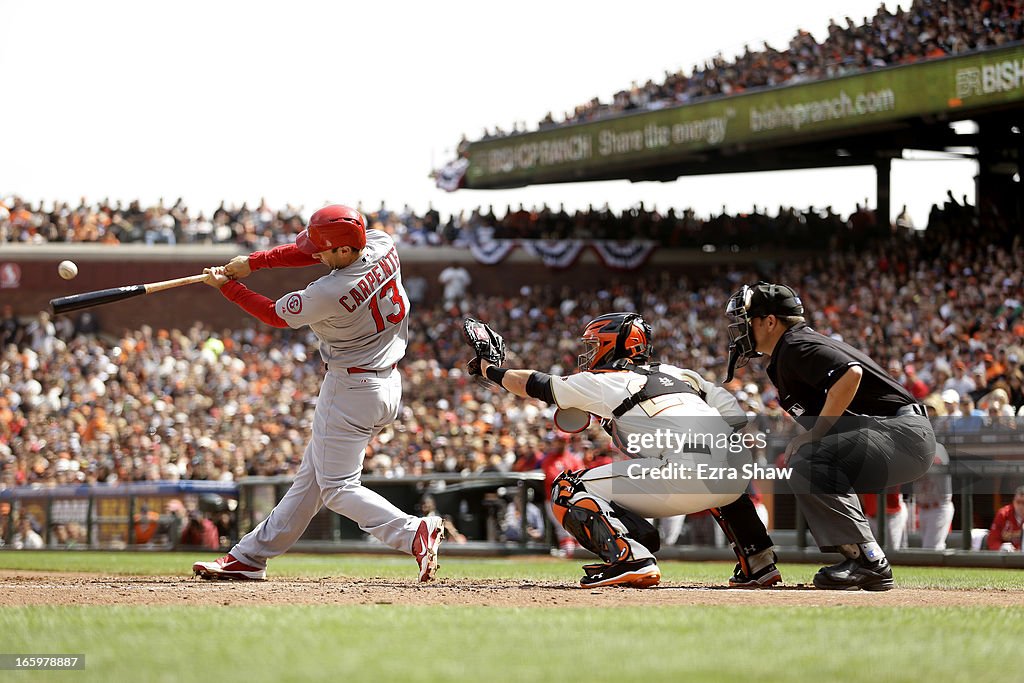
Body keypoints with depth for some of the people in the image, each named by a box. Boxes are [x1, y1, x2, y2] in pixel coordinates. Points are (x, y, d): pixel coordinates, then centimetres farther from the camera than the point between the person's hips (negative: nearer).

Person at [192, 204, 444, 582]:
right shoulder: (382, 244, -8)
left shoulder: (330, 294, -28)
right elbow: (309, 252, 7)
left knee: (337, 487, -1)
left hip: (351, 389, -9)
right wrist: (252, 262, -1)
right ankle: (250, 556, 24)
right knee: (311, 476, 15)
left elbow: (275, 315, -8)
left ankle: (414, 533, -20)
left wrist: (225, 285, 4)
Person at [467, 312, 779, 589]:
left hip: (683, 477, -6)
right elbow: (737, 418, 20)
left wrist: (486, 368, 40)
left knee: (568, 491, 5)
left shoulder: (603, 382, 13)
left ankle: (629, 558, -16)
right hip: (736, 475, 6)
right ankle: (757, 562, 30)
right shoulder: (680, 374, 28)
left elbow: (534, 384, 25)